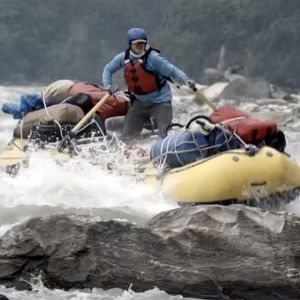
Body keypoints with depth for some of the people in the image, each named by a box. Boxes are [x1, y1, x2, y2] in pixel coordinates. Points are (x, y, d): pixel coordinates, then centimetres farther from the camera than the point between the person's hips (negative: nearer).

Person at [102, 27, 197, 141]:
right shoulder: (123, 58, -5)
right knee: (127, 135, 12)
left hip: (160, 100, -5)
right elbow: (108, 69, 11)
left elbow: (172, 70, -25)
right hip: (140, 101, 5)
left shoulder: (153, 57, -22)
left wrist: (185, 80, -42)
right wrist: (107, 85, -4)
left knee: (165, 134, -17)